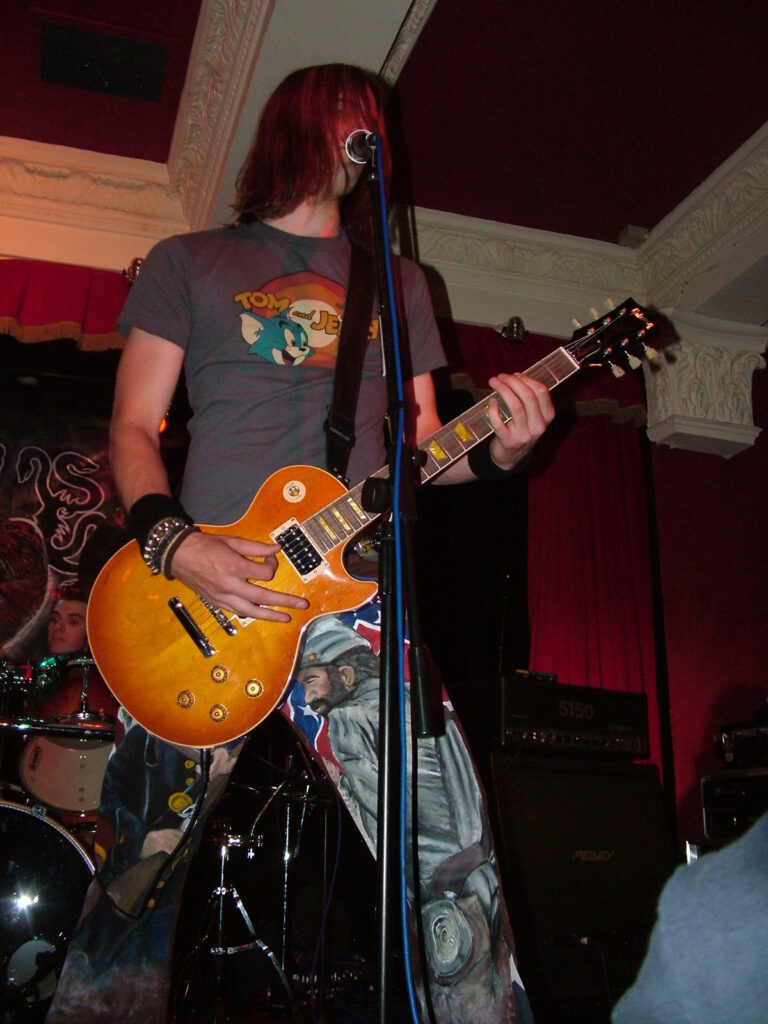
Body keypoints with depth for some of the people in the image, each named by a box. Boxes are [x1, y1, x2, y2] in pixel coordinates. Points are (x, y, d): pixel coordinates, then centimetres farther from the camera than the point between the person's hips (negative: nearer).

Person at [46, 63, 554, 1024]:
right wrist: (172, 543, -12)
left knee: (454, 858, -5)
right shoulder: (187, 260, 15)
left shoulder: (398, 280, 22)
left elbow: (417, 445, 18)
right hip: (202, 595, -1)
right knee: (140, 858, 0)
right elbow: (133, 428, 7)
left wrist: (495, 450, -5)